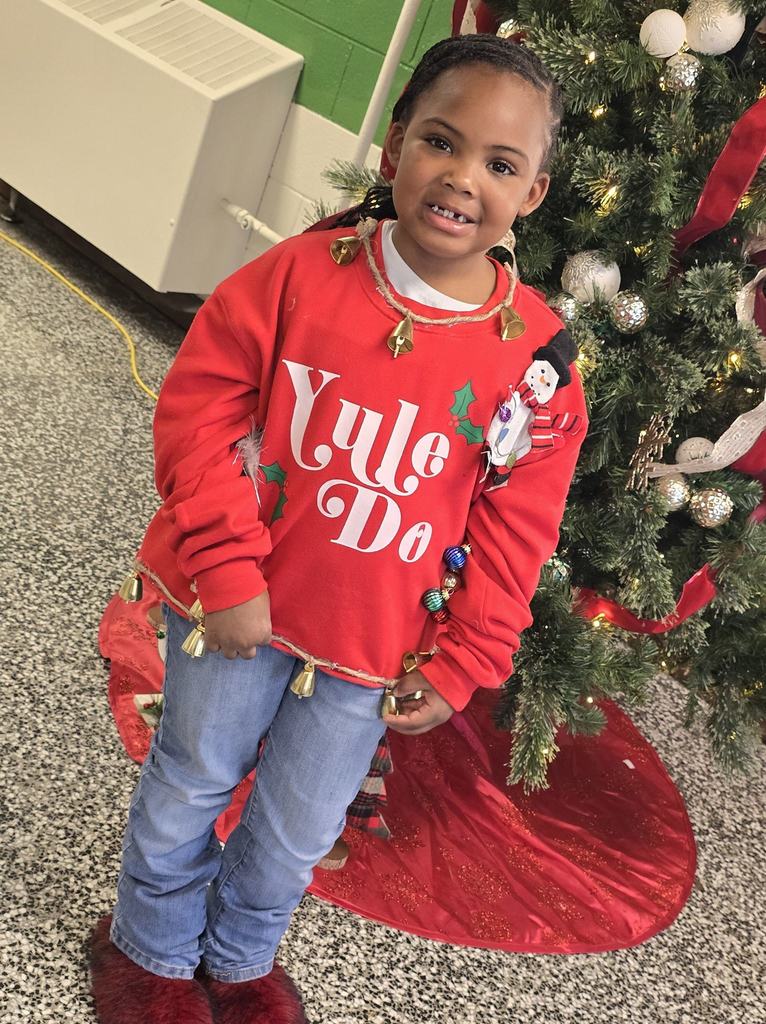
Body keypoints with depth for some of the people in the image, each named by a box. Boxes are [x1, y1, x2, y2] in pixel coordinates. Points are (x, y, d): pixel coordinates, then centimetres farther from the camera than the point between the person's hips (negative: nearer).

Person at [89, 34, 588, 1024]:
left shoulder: (535, 355, -13)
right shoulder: (299, 274, -15)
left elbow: (513, 534, -5)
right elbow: (198, 405, -11)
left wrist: (458, 666, -3)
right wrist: (227, 569, -16)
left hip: (374, 645, 1)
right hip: (240, 605, 0)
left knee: (298, 829, 19)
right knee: (190, 782, 20)